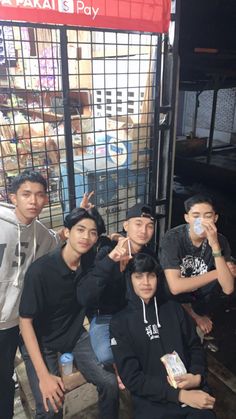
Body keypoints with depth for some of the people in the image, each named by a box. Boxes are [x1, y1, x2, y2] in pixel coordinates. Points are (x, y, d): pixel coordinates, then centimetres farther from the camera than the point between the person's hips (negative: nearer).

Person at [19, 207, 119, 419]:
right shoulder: (40, 270, -27)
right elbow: (25, 322, -20)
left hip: (75, 335, 4)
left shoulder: (92, 261, -12)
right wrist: (43, 375, -22)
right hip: (40, 342, -4)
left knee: (111, 383, -9)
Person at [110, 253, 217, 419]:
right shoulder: (120, 322, 0)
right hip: (152, 401, -2)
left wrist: (197, 376, -7)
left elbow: (196, 347, 13)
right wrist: (180, 395, -13)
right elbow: (131, 377, -6)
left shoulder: (174, 309, 10)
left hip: (193, 391, 2)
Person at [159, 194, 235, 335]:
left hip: (200, 295, 4)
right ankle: (193, 316, 1)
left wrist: (215, 246, -38)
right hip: (171, 297, -3)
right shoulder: (173, 238, -28)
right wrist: (217, 273, -26)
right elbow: (175, 286, -34)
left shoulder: (220, 240, -17)